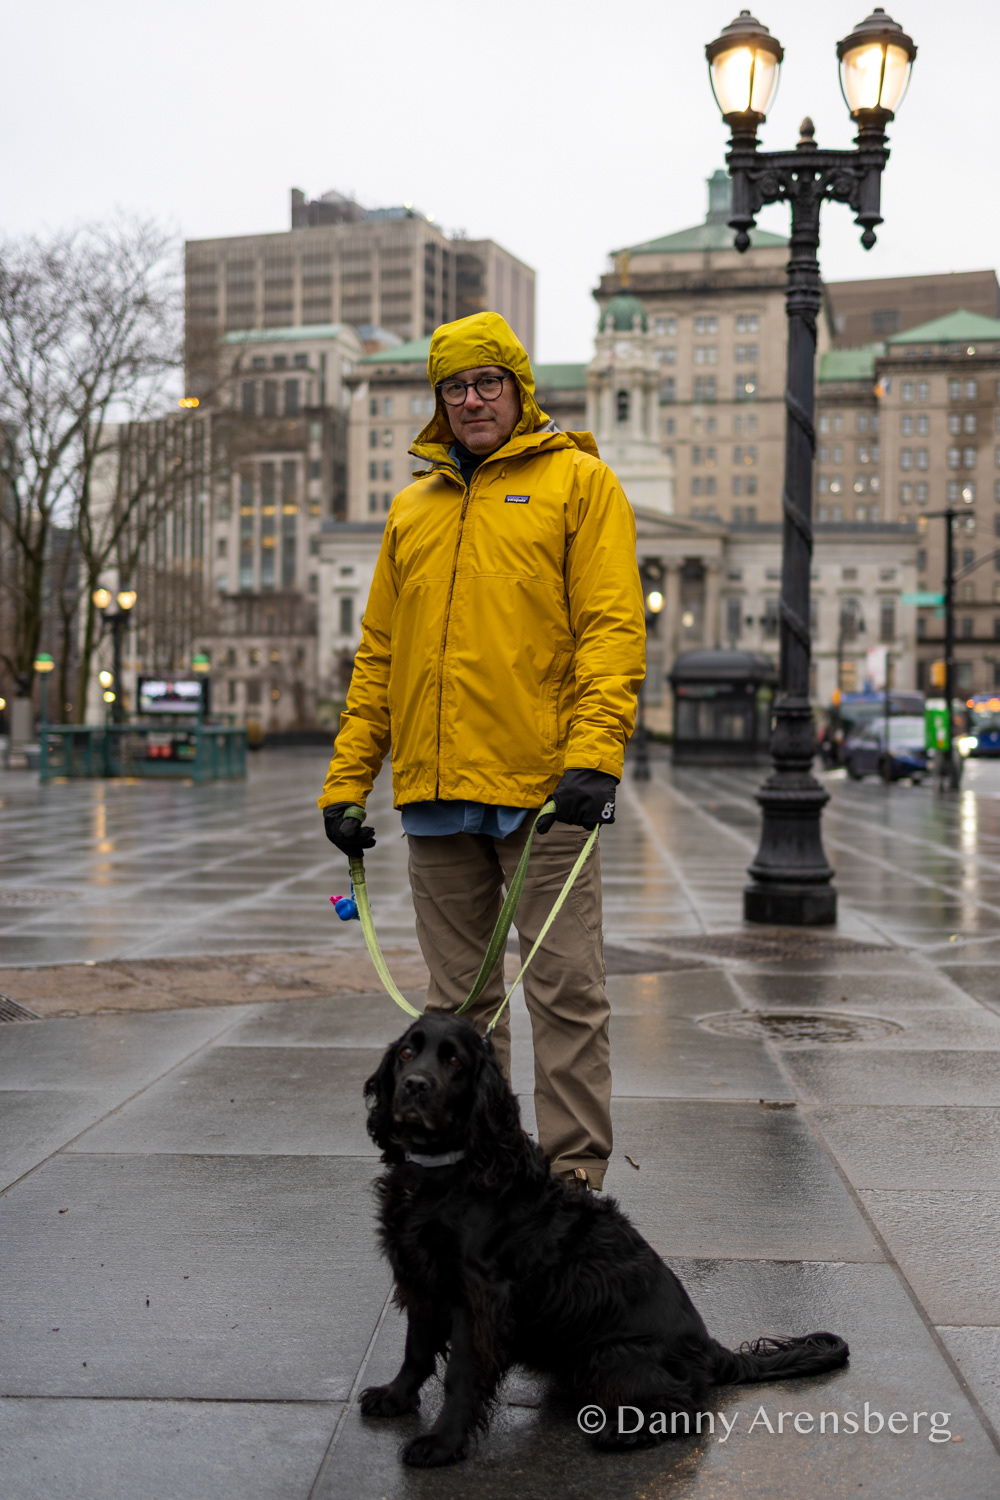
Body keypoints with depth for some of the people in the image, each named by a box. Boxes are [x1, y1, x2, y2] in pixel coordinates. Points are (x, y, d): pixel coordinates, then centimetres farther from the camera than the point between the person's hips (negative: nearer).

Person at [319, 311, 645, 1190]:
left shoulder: (577, 481, 5)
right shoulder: (413, 507, 19)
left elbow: (613, 626, -5)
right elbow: (378, 655, 19)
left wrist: (596, 755, -18)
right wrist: (347, 780, 11)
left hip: (543, 788, -5)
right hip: (435, 790, 5)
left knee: (565, 990, -1)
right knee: (458, 996, 11)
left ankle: (575, 1176, 8)